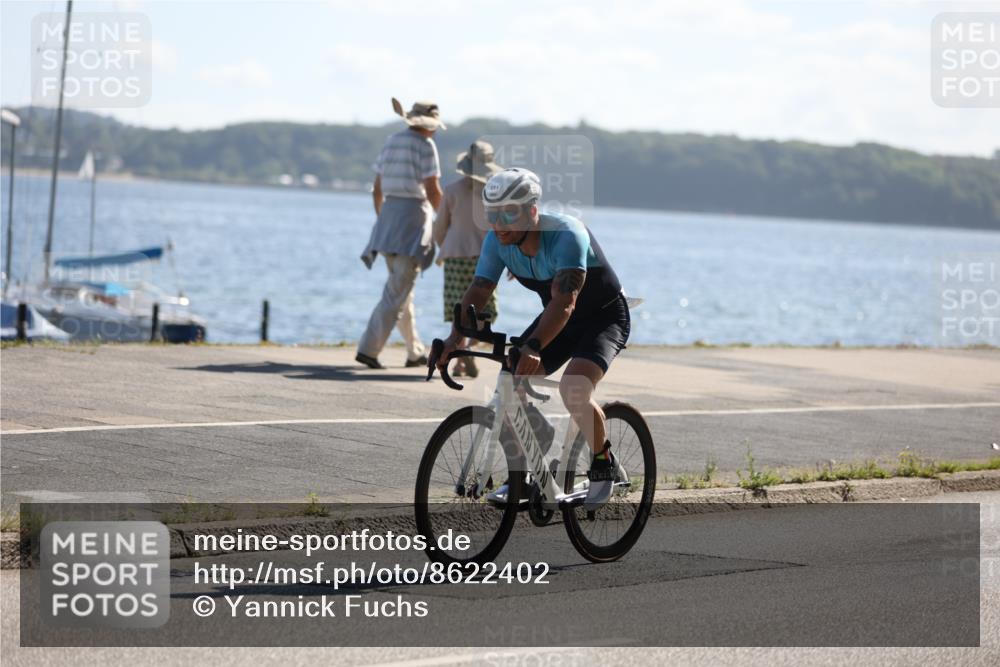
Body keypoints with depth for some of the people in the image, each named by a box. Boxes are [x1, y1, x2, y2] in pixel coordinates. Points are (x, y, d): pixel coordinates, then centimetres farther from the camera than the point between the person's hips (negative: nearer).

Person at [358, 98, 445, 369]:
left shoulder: (390, 143, 12)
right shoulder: (425, 145, -9)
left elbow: (377, 189, 15)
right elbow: (433, 191, -13)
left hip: (388, 215, 8)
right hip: (414, 214, -8)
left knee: (402, 288, 15)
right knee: (398, 291, -8)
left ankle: (415, 352, 21)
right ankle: (368, 348, -17)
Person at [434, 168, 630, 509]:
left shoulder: (566, 235, -33)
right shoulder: (498, 241, -14)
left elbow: (564, 301, -43)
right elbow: (478, 291, -19)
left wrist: (533, 347, -56)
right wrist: (455, 338, -36)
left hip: (604, 317, -7)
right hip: (559, 319, 7)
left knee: (573, 388, -29)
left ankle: (603, 463, -5)